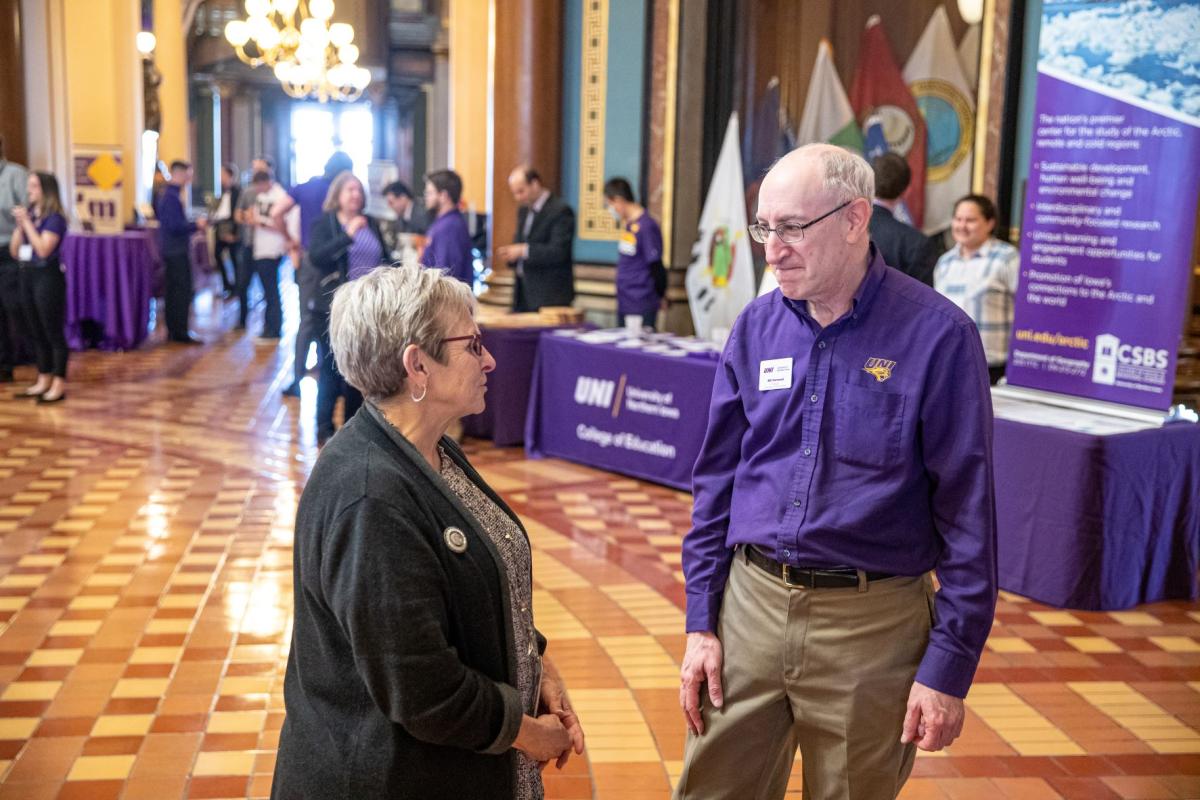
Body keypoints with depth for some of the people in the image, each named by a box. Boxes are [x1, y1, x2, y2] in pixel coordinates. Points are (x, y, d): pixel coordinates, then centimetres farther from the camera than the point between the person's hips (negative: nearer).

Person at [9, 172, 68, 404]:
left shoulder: (54, 218, -10)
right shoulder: (28, 213, 10)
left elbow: (43, 249, -21)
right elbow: (14, 252, 9)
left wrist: (27, 222, -16)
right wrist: (19, 225, -2)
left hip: (48, 277, -8)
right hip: (27, 275, 8)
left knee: (53, 332, -3)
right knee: (37, 332, 13)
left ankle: (59, 384, 2)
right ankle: (43, 381, 21)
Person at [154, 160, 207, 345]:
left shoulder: (166, 194, 14)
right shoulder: (172, 197, -18)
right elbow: (175, 226, -24)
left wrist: (193, 226, 15)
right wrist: (196, 225, -13)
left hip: (170, 250, 10)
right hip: (177, 251, -10)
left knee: (174, 291, 14)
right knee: (183, 292, -7)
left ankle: (173, 330, 19)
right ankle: (180, 333, -6)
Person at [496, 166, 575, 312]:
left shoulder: (561, 210, -10)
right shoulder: (524, 211, 16)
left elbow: (559, 251, -18)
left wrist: (524, 251, -26)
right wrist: (511, 253, 0)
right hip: (524, 293, 8)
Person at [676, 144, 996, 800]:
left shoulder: (936, 334, -11)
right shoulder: (757, 327, 2)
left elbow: (967, 509, -9)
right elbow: (715, 481, 8)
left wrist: (948, 666, -10)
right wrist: (701, 624, 5)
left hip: (872, 624, -3)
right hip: (749, 605, 4)